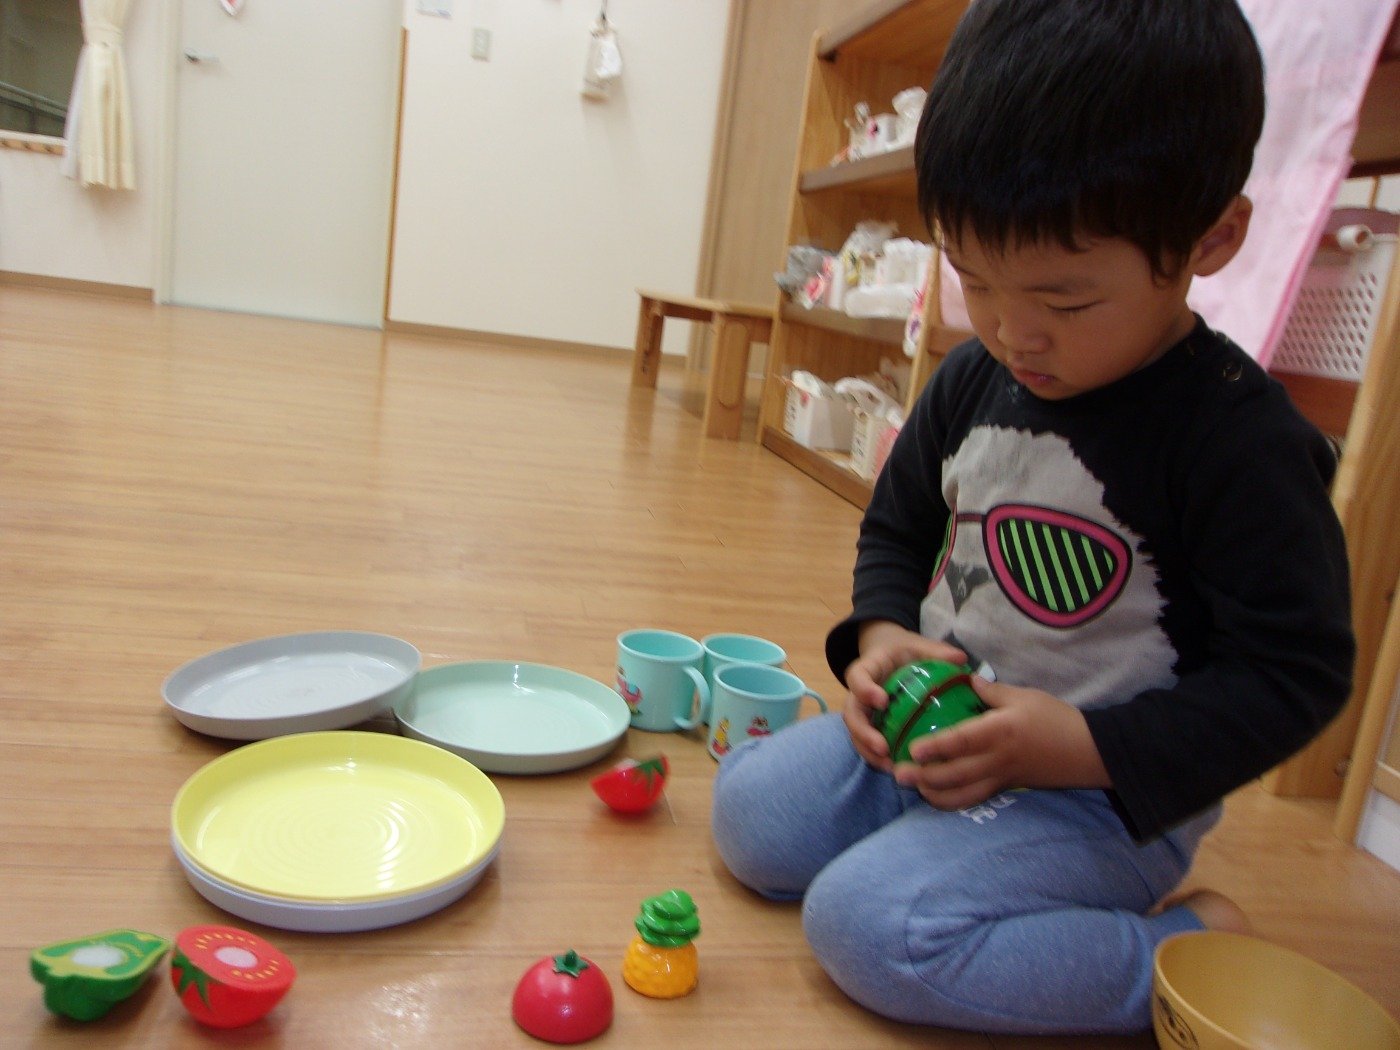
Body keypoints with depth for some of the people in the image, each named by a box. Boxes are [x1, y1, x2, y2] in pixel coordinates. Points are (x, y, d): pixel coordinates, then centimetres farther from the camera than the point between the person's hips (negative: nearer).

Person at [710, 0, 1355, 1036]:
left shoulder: (1241, 441, -20)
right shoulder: (971, 381, -2)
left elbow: (1293, 671, -15)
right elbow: (897, 530, 13)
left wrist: (1085, 747, -24)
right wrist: (882, 635, -8)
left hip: (1106, 794, -6)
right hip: (937, 734, 7)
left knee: (871, 924, -22)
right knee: (752, 808, -2)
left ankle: (1191, 954, -6)